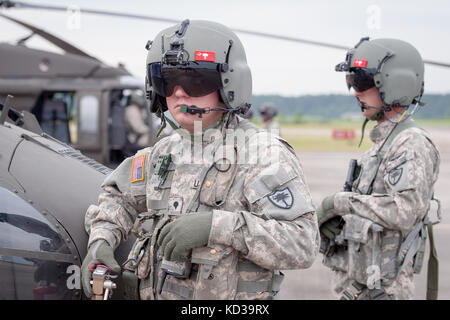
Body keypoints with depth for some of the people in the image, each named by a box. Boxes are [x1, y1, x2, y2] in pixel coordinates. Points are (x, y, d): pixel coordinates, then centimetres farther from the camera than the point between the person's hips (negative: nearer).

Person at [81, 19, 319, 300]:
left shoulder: (264, 154, -14)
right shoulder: (164, 151, 7)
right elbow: (119, 197, 21)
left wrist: (215, 226, -31)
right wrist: (101, 241, 1)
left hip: (230, 295, -6)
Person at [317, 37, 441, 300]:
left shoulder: (413, 144, -16)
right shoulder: (382, 141, 14)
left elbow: (404, 211, -28)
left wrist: (341, 201, -19)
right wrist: (329, 219, -2)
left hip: (381, 288, -9)